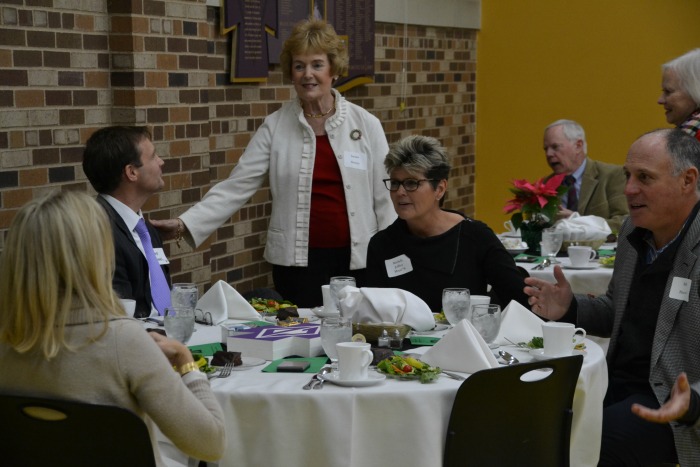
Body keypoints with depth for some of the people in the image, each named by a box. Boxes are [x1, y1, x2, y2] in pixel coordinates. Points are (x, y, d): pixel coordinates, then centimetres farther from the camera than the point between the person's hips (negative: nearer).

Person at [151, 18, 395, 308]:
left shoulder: (366, 124, 1)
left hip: (356, 259, 0)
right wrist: (185, 225, -15)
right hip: (297, 260, 0)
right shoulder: (275, 127, 1)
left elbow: (384, 197, 3)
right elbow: (236, 187, -4)